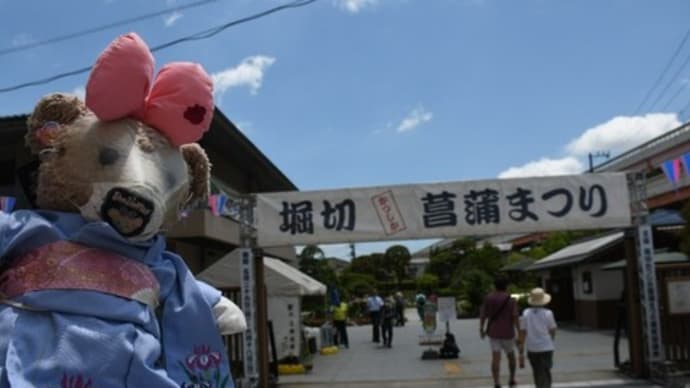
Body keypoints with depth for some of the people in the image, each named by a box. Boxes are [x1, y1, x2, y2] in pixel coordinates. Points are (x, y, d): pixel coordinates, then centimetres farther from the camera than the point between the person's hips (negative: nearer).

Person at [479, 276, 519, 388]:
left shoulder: (488, 298, -1)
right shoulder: (511, 300, -8)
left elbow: (482, 315, 0)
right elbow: (515, 318, -15)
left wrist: (481, 329, 13)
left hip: (493, 332, 1)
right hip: (507, 333, -1)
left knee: (496, 358, -1)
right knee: (511, 356, 20)